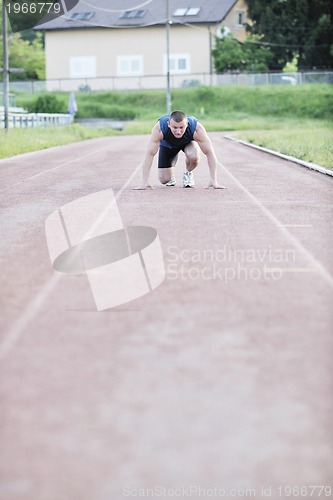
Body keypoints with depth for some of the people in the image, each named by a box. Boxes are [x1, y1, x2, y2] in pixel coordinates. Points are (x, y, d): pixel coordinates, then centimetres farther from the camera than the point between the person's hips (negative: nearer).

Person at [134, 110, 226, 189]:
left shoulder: (196, 128, -40)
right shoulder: (159, 128, -41)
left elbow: (210, 153, -35)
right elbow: (149, 154, -36)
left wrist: (214, 181, -40)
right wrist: (145, 182, -41)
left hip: (188, 142, 0)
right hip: (168, 144, 0)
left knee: (193, 157, -34)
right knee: (164, 179, -11)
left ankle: (188, 173, 1)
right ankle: (171, 176, 26)